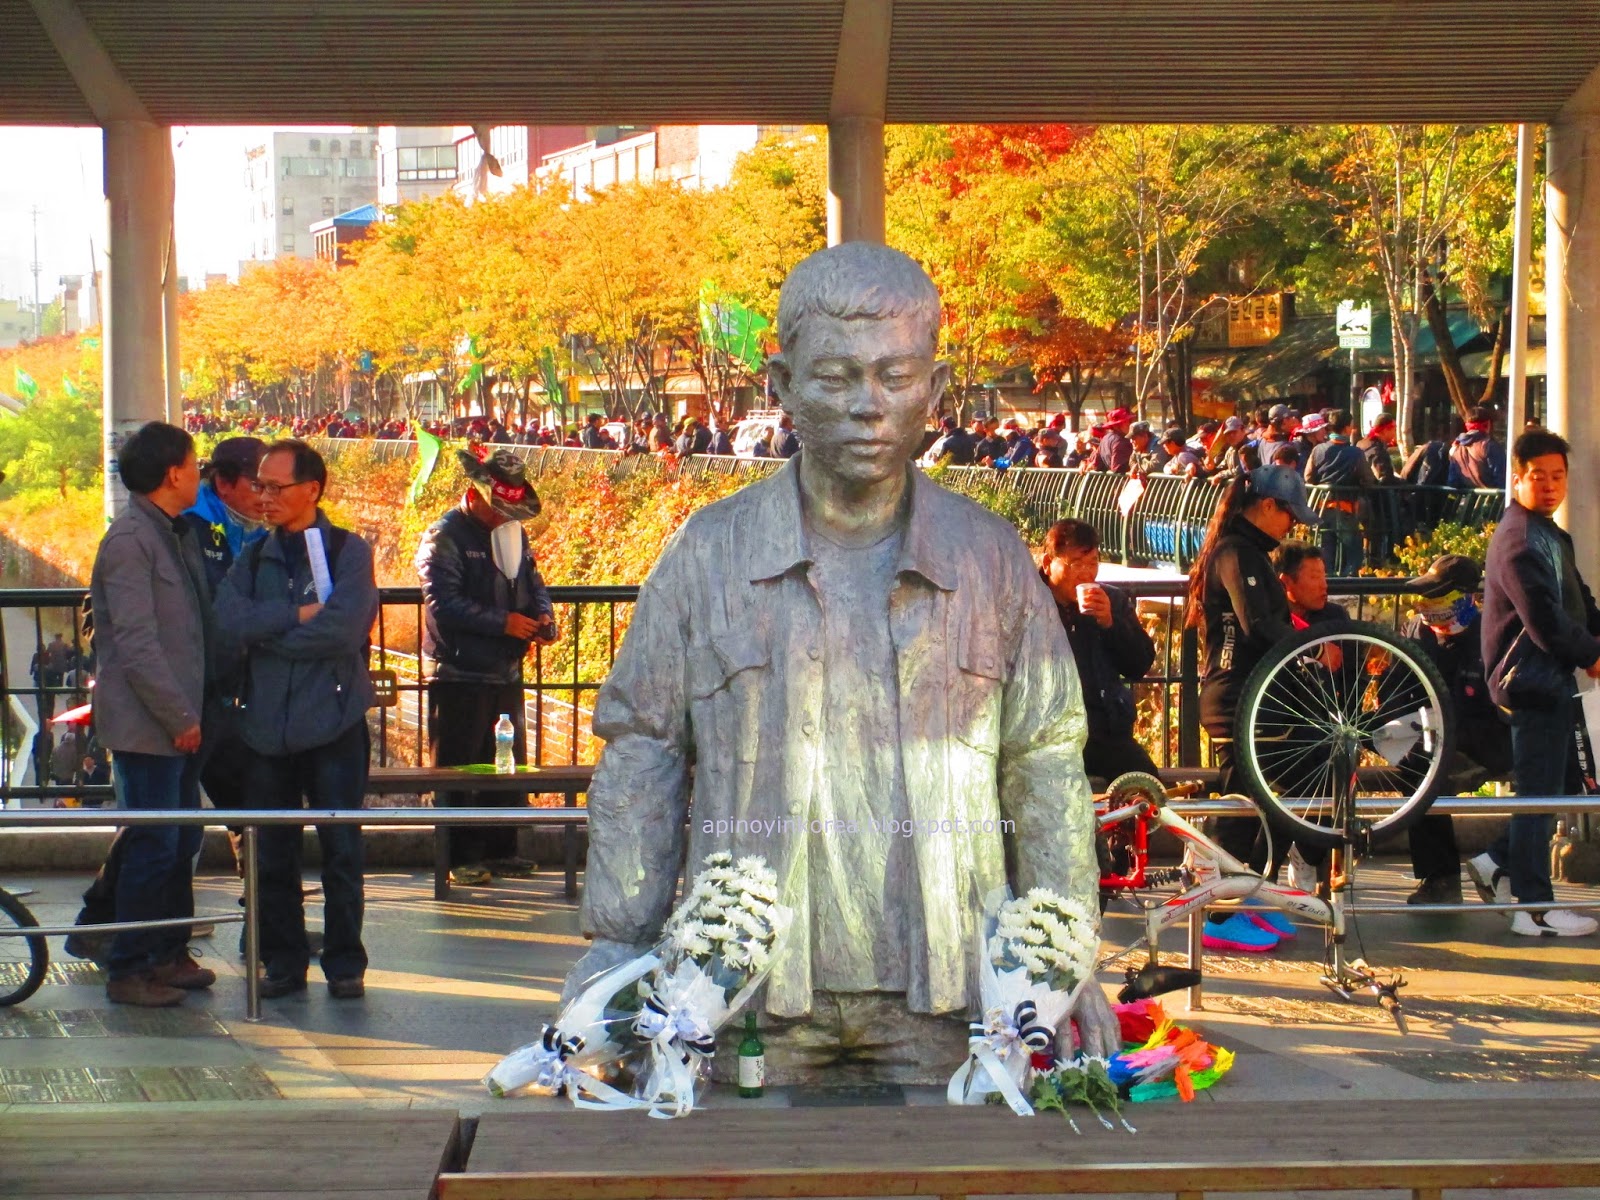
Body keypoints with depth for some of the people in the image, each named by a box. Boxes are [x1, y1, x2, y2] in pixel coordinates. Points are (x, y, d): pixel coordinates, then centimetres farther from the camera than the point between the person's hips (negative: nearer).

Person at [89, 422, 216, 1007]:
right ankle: (128, 970, 3)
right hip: (146, 725, -9)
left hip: (180, 722, 9)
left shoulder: (177, 535, 15)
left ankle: (169, 954, 24)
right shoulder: (129, 540, -15)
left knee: (182, 843, 14)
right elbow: (136, 644, -19)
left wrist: (195, 711, 12)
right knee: (153, 847, -5)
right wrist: (180, 718, -17)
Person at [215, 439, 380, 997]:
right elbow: (228, 617, -5)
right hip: (267, 723, 4)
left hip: (333, 722, -4)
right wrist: (297, 614, -14)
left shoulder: (349, 552, 0)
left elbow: (343, 629, -16)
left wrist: (267, 633, -6)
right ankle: (282, 961, 17)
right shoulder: (253, 558, 13)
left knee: (341, 850, 1)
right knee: (273, 854, 7)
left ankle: (345, 963, 10)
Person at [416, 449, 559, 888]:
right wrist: (504, 622, -22)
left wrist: (543, 616, -4)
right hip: (459, 674, -7)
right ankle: (461, 859, 3)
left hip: (506, 672, 7)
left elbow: (534, 583, 19)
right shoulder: (444, 538, -10)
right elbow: (444, 603, -18)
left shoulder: (514, 534, 14)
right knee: (458, 770, -3)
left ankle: (502, 851, 21)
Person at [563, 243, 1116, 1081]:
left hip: (940, 995, 1)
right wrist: (616, 945, 1)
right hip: (753, 986, 0)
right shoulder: (709, 555, 4)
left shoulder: (992, 561, 6)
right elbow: (640, 756, 7)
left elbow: (1046, 765, 10)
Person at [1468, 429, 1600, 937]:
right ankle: (1535, 907, 0)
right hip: (1532, 679, -10)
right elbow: (1544, 619, -23)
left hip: (1551, 680, 10)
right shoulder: (1520, 538, -16)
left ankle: (1497, 862, 21)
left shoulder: (1551, 534, 18)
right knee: (1539, 792, -5)